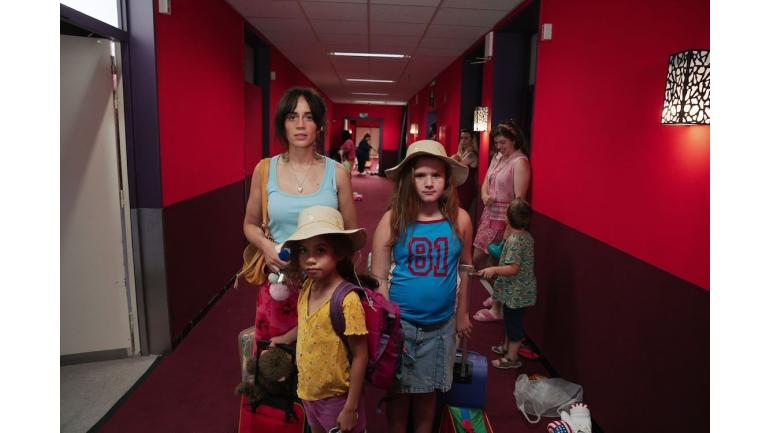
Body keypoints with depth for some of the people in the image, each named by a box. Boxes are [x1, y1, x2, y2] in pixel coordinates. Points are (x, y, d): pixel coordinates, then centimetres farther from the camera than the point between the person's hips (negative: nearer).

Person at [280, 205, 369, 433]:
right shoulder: (306, 288, -7)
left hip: (337, 396, -6)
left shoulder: (347, 300, -27)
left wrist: (351, 408, -17)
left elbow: (360, 356, -21)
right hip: (309, 391, 6)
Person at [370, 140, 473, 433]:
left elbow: (465, 268, 8)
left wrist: (461, 313, 13)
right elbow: (378, 278, -8)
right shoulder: (393, 220, -11)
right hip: (401, 321, -1)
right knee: (399, 390, 14)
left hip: (442, 324, 2)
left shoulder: (460, 219, -5)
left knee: (428, 392, 17)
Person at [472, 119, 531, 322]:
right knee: (477, 258, 14)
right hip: (489, 214, 9)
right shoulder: (497, 157, 10)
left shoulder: (520, 162, -15)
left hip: (504, 218, -8)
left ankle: (497, 309, 18)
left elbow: (519, 198, -19)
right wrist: (485, 195, -8)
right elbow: (485, 183, 15)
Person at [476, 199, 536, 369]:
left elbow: (513, 268, -29)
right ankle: (507, 346, 41)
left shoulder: (514, 240, -25)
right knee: (510, 320, 24)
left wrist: (494, 270, -30)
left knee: (513, 321, 4)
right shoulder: (527, 236, 3)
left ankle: (512, 358, 18)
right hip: (519, 290, 9)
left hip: (515, 292, -9)